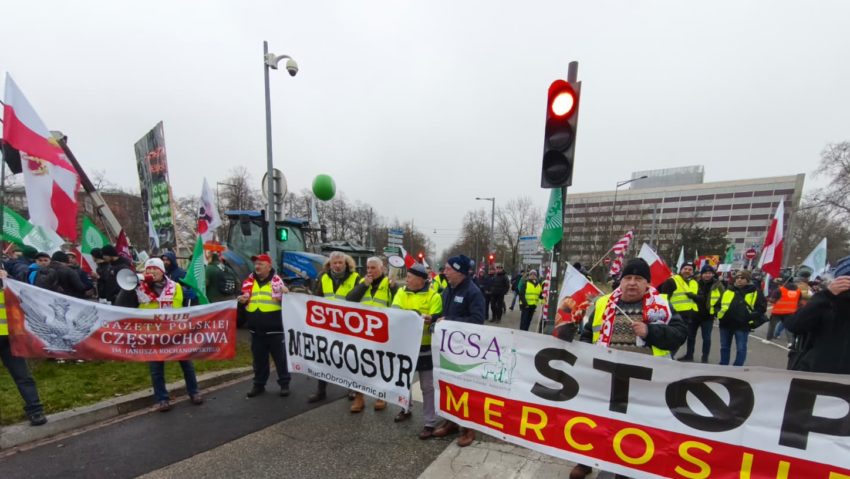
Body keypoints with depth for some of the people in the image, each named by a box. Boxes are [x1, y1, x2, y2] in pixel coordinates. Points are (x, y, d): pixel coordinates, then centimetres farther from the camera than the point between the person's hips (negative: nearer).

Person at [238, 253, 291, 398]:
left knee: (280, 358, 6)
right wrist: (242, 301, -6)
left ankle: (284, 384, 19)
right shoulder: (249, 281, 8)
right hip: (256, 330, 5)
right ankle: (259, 384, 32)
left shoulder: (277, 281, -5)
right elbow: (244, 300, 17)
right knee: (259, 359, 18)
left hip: (275, 329, -4)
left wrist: (286, 294, -27)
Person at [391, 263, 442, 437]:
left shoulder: (433, 296, -10)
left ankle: (429, 423, 20)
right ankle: (405, 409, 47)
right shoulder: (401, 292, 2)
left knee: (427, 386, 6)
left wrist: (429, 320, -32)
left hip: (424, 347, -4)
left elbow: (437, 320, -11)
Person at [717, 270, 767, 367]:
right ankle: (723, 367, 24)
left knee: (741, 348, 3)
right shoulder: (728, 291, 10)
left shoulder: (755, 292, 2)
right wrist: (718, 312, -1)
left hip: (742, 325, -3)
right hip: (726, 324, 3)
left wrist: (751, 317, -12)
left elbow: (762, 307, 0)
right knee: (724, 347, 12)